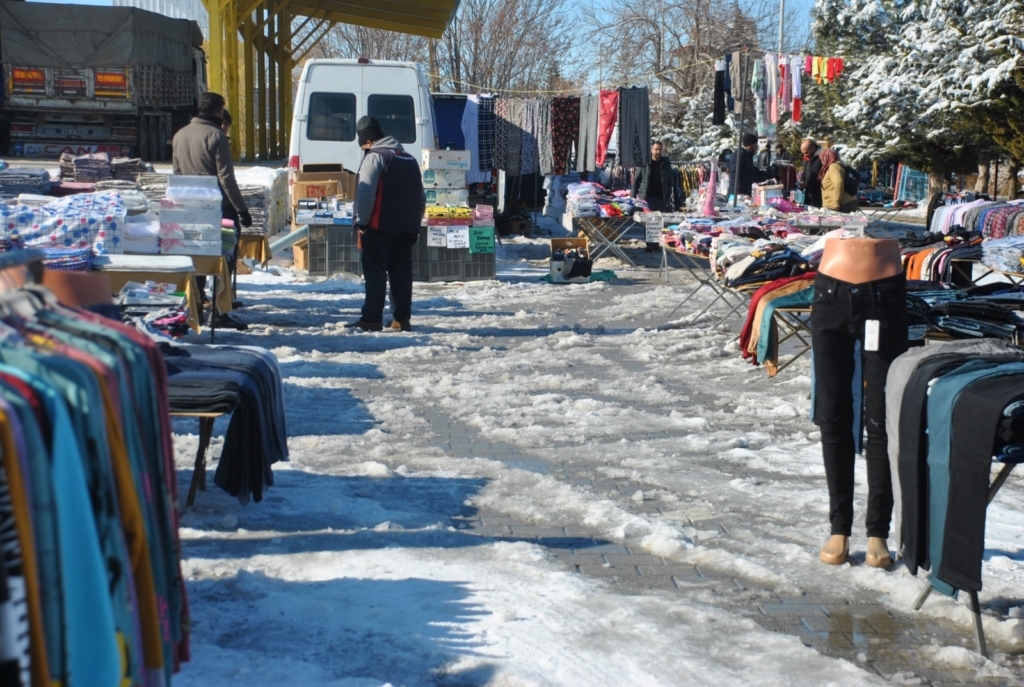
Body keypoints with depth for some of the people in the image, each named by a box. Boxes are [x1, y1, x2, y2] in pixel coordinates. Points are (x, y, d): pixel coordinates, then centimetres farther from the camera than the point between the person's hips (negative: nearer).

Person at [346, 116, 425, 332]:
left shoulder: (375, 156, -7)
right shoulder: (409, 159, 18)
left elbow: (366, 193, -16)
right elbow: (421, 198, 21)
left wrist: (361, 223, -9)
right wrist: (414, 224, 23)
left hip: (380, 228, -7)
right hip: (407, 229, 7)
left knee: (375, 272, -4)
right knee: (402, 272, 10)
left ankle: (372, 319, -7)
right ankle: (402, 319, 11)